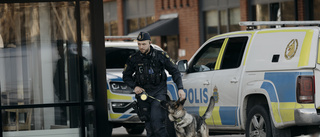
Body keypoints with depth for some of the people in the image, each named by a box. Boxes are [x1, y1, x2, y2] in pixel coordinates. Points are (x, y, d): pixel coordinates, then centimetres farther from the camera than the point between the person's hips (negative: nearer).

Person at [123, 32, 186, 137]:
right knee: (149, 125, 4)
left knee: (157, 122, -18)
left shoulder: (160, 56, -2)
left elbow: (175, 72, 3)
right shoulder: (133, 59, 4)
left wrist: (180, 88, -9)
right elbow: (126, 76, 15)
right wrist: (134, 86, -4)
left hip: (158, 93, -3)